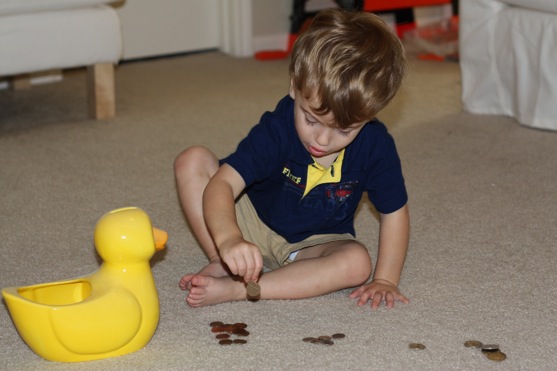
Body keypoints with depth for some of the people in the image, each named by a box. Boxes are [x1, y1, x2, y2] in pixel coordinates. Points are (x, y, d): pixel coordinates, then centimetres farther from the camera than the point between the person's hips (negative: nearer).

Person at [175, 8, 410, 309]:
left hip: (314, 244, 1)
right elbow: (222, 183, -38)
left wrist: (385, 279, -16)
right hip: (254, 223, -1)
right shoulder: (277, 130, -27)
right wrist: (228, 239, -58)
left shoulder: (375, 146, -22)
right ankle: (220, 263, -20)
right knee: (192, 161, -20)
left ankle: (231, 290, -33)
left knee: (357, 263, -34)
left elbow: (394, 212, -9)